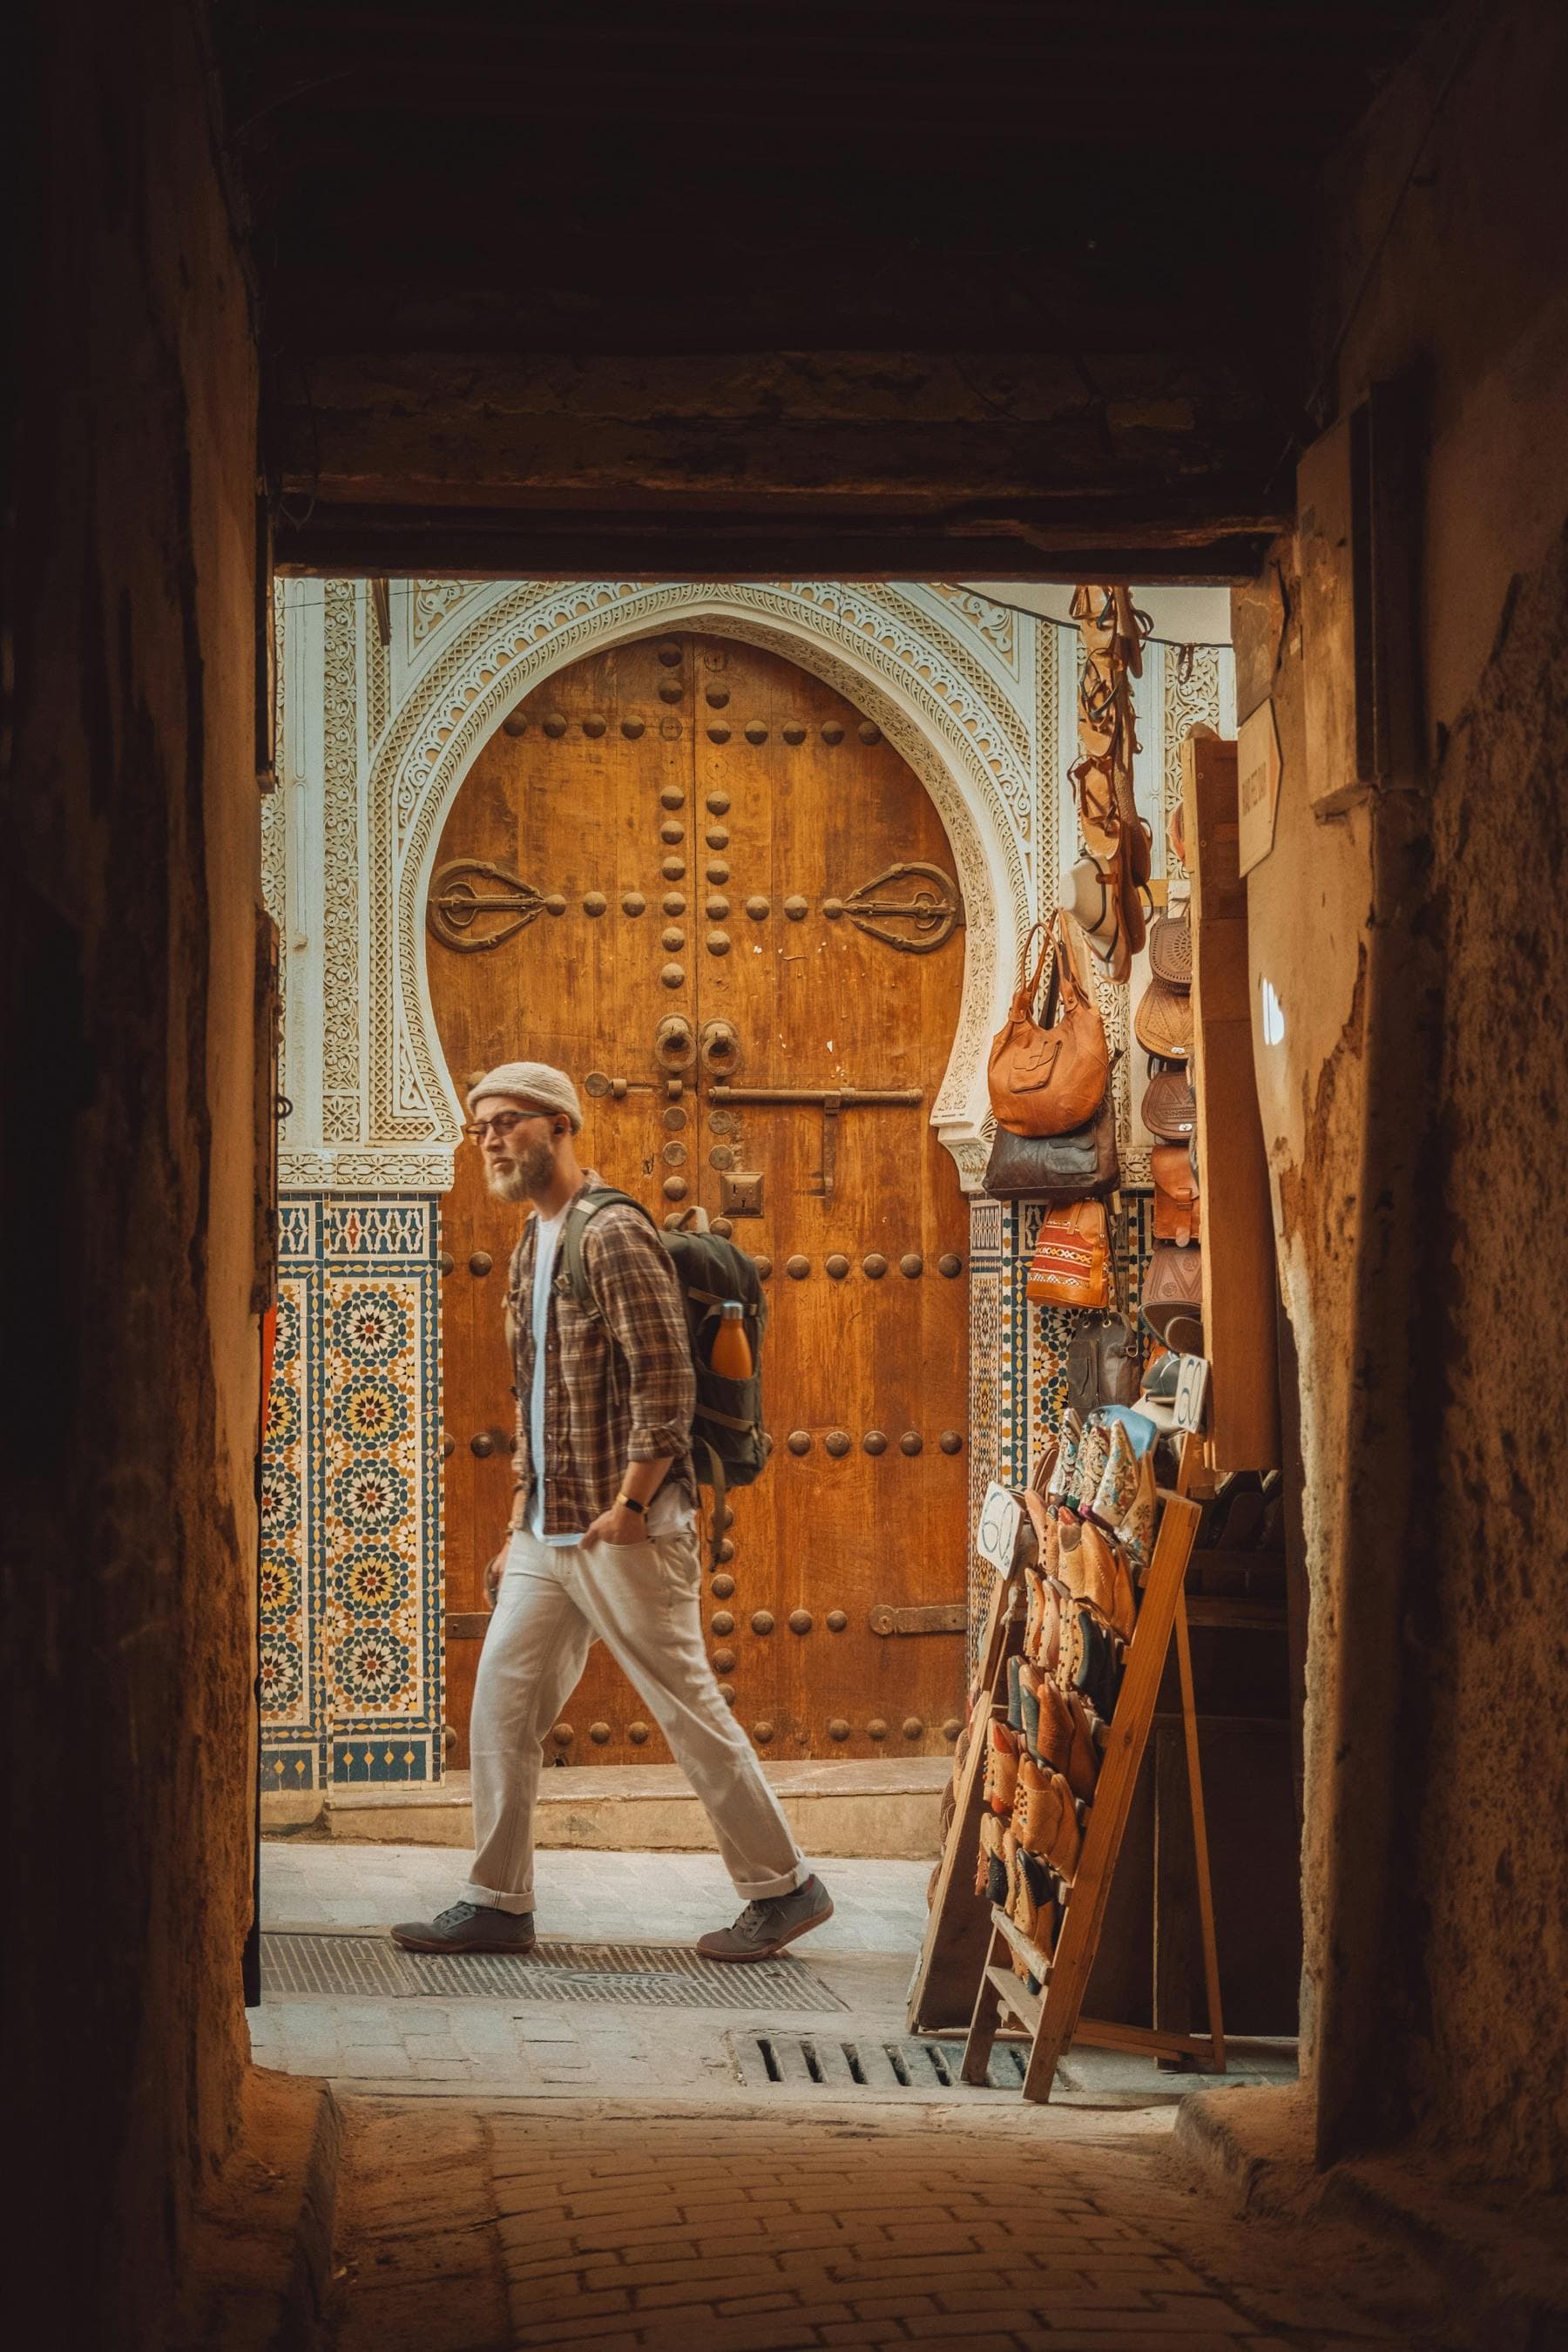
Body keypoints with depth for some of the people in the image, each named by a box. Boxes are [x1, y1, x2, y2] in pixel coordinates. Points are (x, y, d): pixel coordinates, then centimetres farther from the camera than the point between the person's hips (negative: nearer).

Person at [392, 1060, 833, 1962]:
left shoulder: (612, 1234, -13)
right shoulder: (533, 1245, 16)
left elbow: (666, 1385, -18)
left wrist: (628, 1506, -20)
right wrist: (520, 1529, 19)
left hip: (624, 1531, -9)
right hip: (550, 1532, 9)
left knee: (688, 1704, -2)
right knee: (502, 1699, 5)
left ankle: (784, 1888, 10)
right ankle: (500, 1903, 12)